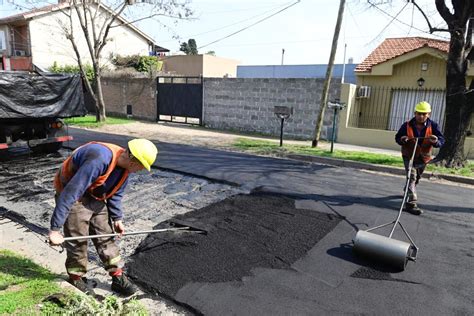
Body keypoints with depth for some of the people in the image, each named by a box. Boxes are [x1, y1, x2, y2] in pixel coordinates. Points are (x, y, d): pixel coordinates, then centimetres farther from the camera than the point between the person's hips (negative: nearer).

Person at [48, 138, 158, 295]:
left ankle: (118, 278, 19)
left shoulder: (124, 166, -9)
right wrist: (55, 228, -30)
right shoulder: (99, 160, -38)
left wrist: (117, 219, 10)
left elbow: (115, 194, 7)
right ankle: (76, 279, 25)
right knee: (78, 241, 1)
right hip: (73, 197, -7)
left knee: (106, 236, 9)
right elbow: (70, 193, -35)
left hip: (95, 197, 7)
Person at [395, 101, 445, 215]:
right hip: (409, 156, -4)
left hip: (423, 157, 4)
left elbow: (441, 140, -16)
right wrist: (402, 140, -29)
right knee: (412, 177, -17)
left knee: (417, 178, 24)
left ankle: (408, 192, 52)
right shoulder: (407, 125, -15)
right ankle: (411, 203, -20)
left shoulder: (433, 126, -12)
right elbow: (397, 137, -6)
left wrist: (436, 141, -40)